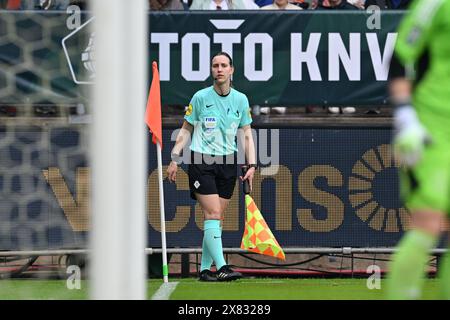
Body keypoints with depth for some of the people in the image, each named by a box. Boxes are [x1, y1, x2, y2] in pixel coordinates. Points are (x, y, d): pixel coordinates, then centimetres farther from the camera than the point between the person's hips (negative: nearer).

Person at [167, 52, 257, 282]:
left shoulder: (240, 100, 5)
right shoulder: (200, 97, -2)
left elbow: (246, 136, 10)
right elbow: (185, 130, 5)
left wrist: (252, 165, 1)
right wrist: (175, 159, -1)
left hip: (227, 163, 4)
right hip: (201, 160, -4)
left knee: (217, 217, 5)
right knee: (212, 214, -14)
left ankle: (204, 268, 12)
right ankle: (221, 267, -21)